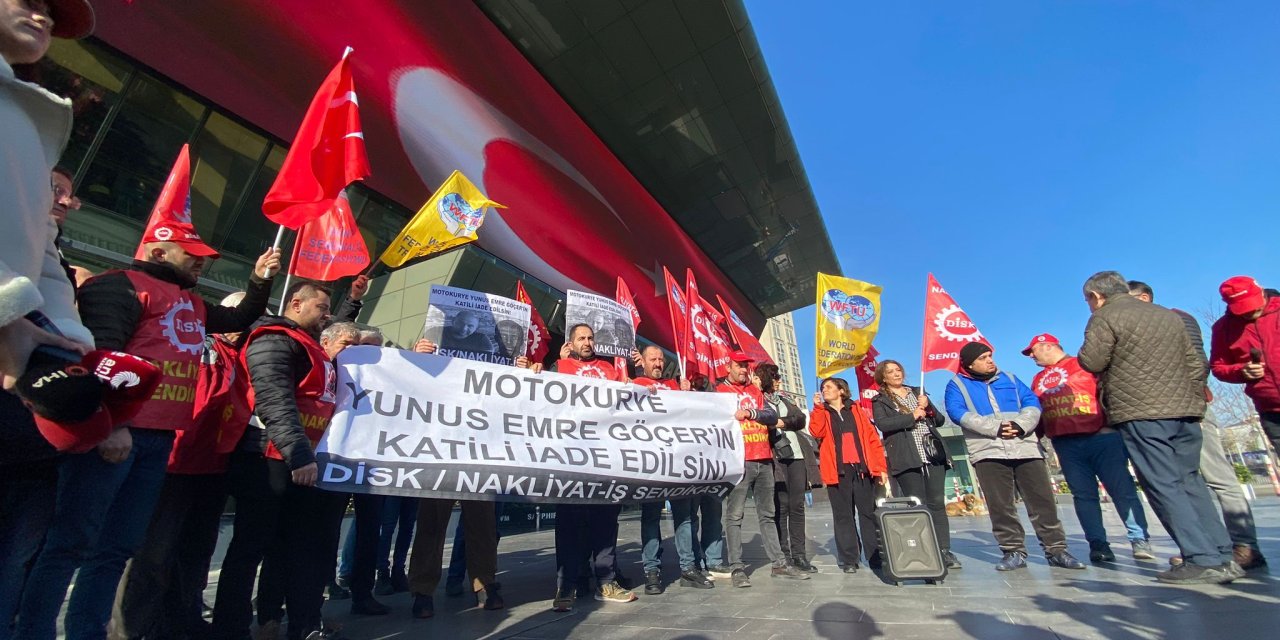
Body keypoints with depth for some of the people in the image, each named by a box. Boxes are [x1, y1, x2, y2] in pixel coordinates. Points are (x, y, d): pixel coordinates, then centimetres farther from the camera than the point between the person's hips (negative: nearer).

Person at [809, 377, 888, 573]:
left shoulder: (855, 410, 13)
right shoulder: (820, 413, 12)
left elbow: (873, 438, 7)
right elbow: (817, 432, -9)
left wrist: (881, 466, 0)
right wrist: (818, 406, -10)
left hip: (862, 469, 1)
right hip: (838, 471, 0)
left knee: (869, 513, 3)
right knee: (843, 516, 2)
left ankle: (876, 556, 14)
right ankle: (849, 560, 9)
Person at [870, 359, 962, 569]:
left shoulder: (918, 392, 19)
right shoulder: (880, 401, 4)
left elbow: (940, 420, 16)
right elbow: (882, 424, -13)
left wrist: (928, 406, -3)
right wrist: (912, 417, -11)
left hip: (933, 455, 4)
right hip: (907, 459, -4)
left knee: (937, 503, 1)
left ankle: (944, 551, 8)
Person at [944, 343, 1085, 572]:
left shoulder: (1008, 378, 18)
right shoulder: (957, 385, 5)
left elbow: (1032, 403, 8)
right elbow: (958, 413, -10)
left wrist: (1020, 425, -12)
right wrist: (996, 427, -17)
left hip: (1025, 447, 3)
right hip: (987, 451, -3)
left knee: (1043, 500, 4)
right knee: (1000, 506, 0)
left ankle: (1056, 549, 17)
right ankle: (1014, 551, 11)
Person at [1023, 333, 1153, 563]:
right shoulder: (1038, 379, 17)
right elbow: (1035, 410, 20)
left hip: (1100, 437, -5)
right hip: (1065, 444, 5)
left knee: (1122, 489, -1)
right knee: (1083, 494, 4)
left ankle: (1139, 540, 10)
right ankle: (1098, 544, 9)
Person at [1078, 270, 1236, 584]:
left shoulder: (1105, 318, -7)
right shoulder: (1170, 316, 17)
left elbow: (1090, 362, -12)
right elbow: (1196, 364, 18)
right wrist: (1188, 398, 24)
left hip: (1141, 413, -8)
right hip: (1185, 411, 8)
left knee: (1164, 486, -3)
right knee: (1191, 481, 13)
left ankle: (1203, 560, -3)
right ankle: (1223, 556, 14)